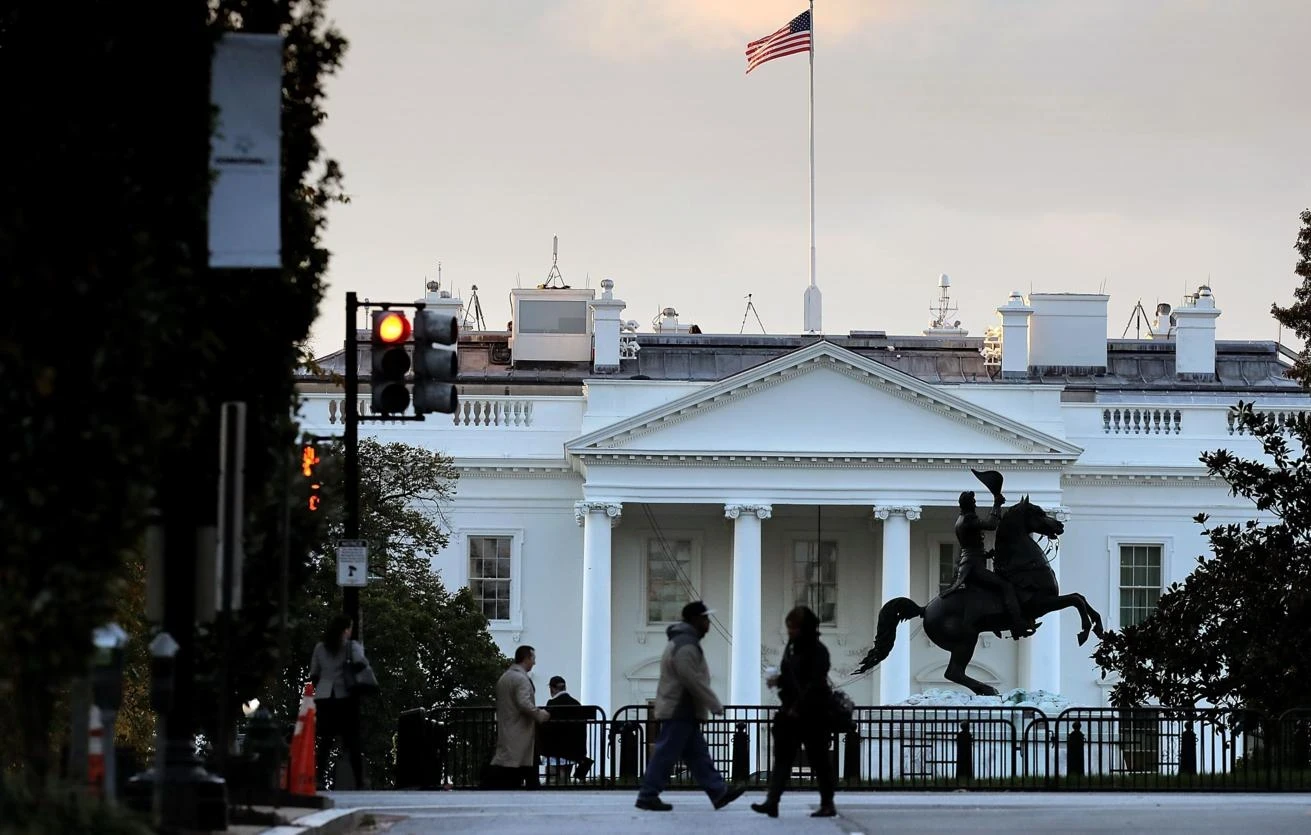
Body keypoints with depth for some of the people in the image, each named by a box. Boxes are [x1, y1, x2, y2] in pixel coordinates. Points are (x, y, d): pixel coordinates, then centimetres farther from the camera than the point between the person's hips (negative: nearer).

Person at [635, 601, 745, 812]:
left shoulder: (683, 641, 18)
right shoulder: (686, 645, -18)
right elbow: (693, 680, -22)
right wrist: (715, 705, -15)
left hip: (684, 712, 11)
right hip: (679, 711, -11)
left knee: (698, 755, 10)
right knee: (666, 754, -7)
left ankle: (718, 792, 12)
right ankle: (647, 796, -5)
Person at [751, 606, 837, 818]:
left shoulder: (817, 651, -12)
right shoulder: (791, 647, 12)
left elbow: (815, 684, -18)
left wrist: (798, 707, -20)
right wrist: (778, 680, 1)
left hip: (812, 713, -7)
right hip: (791, 710, 7)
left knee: (818, 758, 2)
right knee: (782, 756, -2)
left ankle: (827, 804, 13)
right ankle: (772, 802, -9)